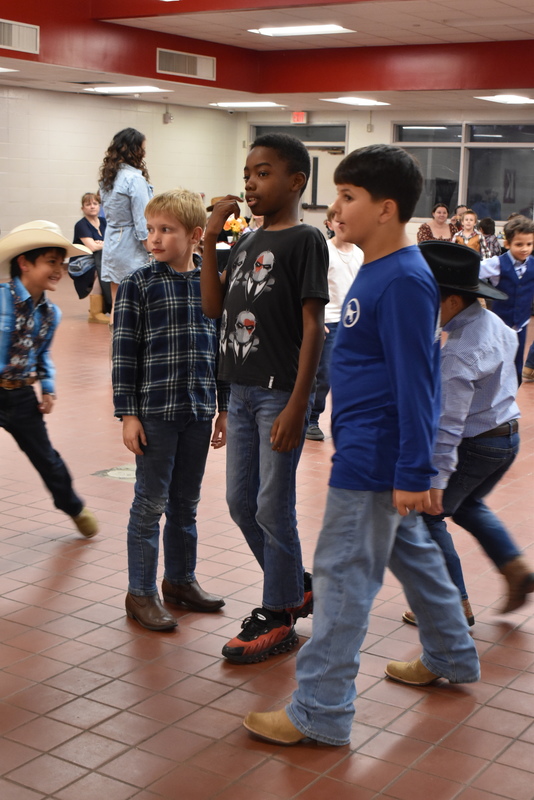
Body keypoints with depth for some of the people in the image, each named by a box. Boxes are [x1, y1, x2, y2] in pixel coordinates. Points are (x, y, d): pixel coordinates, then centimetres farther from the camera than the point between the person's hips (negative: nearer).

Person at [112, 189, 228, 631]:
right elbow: (124, 353, -5)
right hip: (155, 410, -3)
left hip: (198, 411, 4)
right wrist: (128, 414, -9)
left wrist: (224, 408, 10)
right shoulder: (138, 284, -5)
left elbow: (221, 347, 10)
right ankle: (141, 593, 15)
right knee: (151, 504, 3)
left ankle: (181, 579, 31)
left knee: (186, 503, 15)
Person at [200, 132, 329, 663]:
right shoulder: (245, 243, 14)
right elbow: (213, 307, 9)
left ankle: (278, 619, 15)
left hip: (280, 393, -8)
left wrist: (297, 406, -19)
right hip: (241, 391, 8)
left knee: (272, 509, 0)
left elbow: (313, 326, -14)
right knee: (240, 504, 14)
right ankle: (297, 586, 33)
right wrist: (210, 239, 3)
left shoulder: (305, 240, -9)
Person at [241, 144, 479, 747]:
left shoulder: (405, 281, -20)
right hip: (367, 450, 10)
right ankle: (451, 657, 40)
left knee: (342, 573, -4)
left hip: (373, 459, -10)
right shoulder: (375, 272, 9)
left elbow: (415, 382, -22)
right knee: (412, 550, 22)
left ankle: (320, 711, 6)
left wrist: (413, 474, -22)